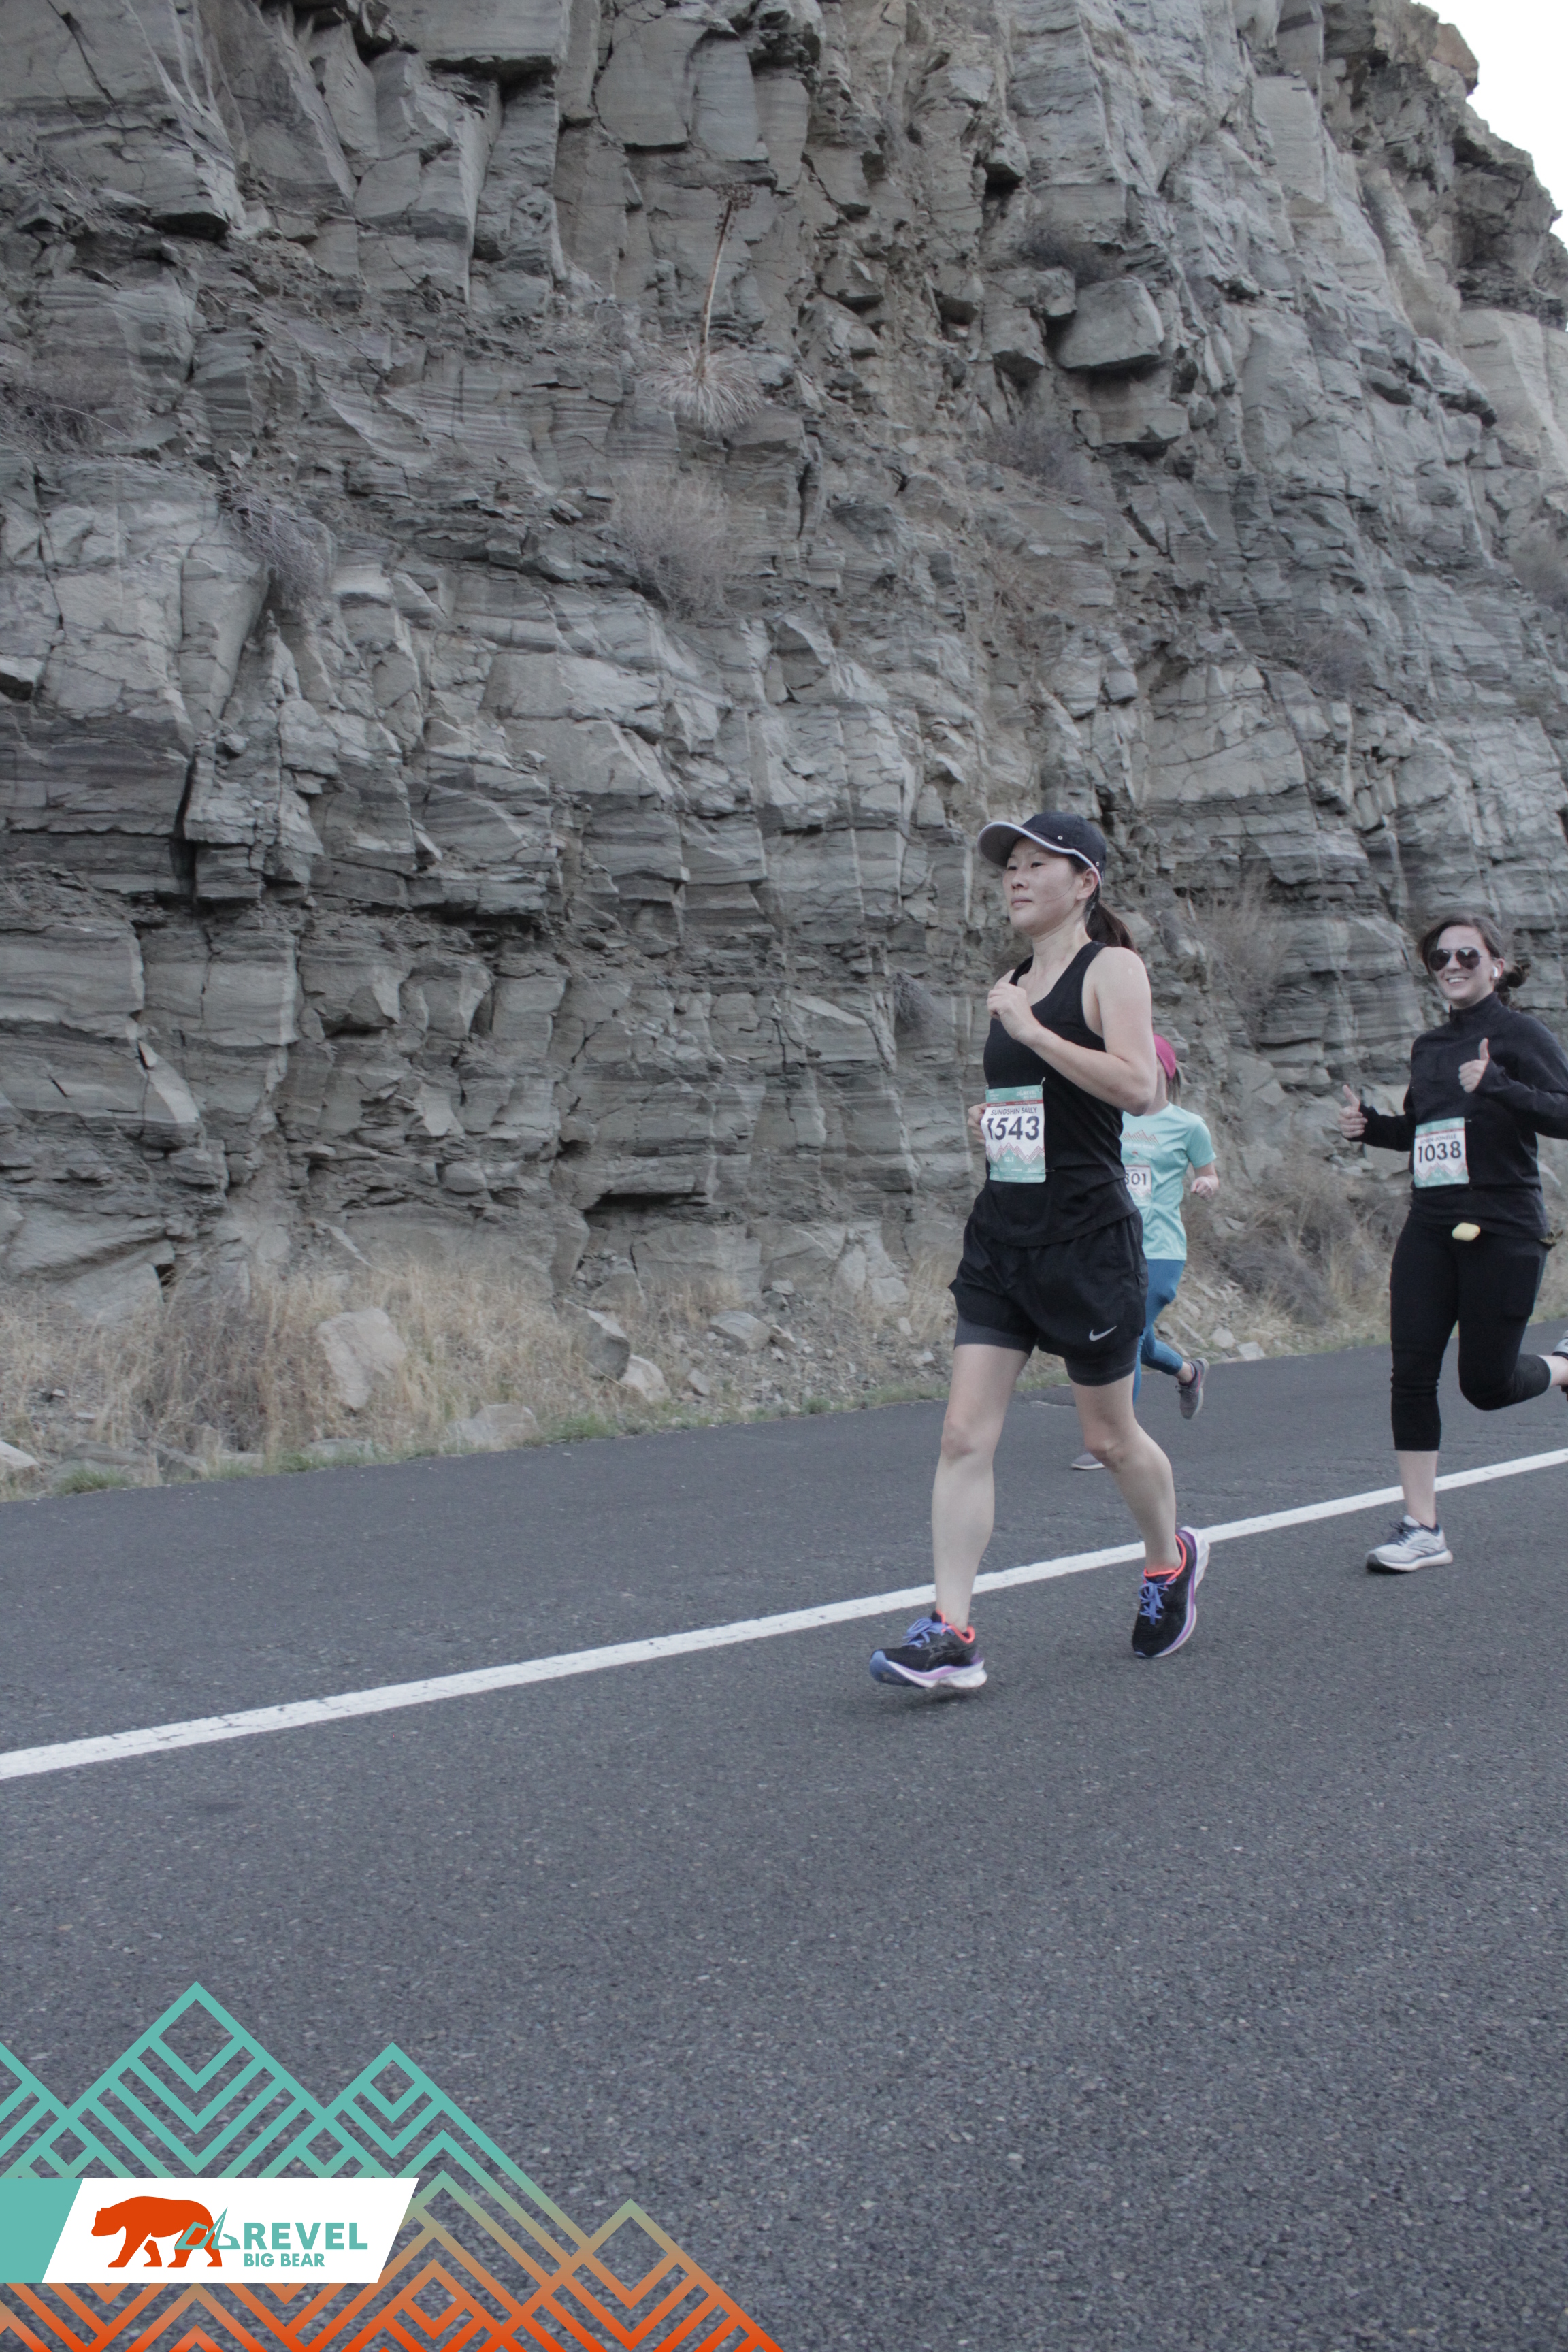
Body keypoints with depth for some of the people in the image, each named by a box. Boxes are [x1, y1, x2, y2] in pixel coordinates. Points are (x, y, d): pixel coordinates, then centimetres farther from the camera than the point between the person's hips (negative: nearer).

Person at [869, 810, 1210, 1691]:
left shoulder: (1112, 968, -7)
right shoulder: (1013, 985, 14)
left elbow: (1138, 1088, -21)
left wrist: (1031, 1030, -20)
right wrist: (990, 1120, 8)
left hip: (1087, 1232, -6)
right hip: (1002, 1232, 6)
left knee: (1110, 1436, 10)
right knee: (965, 1436, -4)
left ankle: (1172, 1559, 38)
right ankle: (951, 1635, -4)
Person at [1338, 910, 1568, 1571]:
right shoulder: (1429, 1046, 14)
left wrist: (1497, 1086, -31)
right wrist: (1370, 1125, 6)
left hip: (1502, 1230, -6)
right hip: (1431, 1227, 6)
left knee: (1486, 1383, -1)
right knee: (1411, 1373, -3)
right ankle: (1422, 1528, 3)